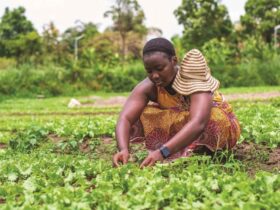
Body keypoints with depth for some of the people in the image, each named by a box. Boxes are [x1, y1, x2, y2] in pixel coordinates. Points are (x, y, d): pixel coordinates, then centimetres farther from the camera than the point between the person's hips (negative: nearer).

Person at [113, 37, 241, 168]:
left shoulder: (194, 80, -34)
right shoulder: (147, 87, -22)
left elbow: (198, 123, -50)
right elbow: (125, 119, -33)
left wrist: (163, 152, -61)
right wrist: (123, 149, -53)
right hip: (179, 129, 4)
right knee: (141, 115, -20)